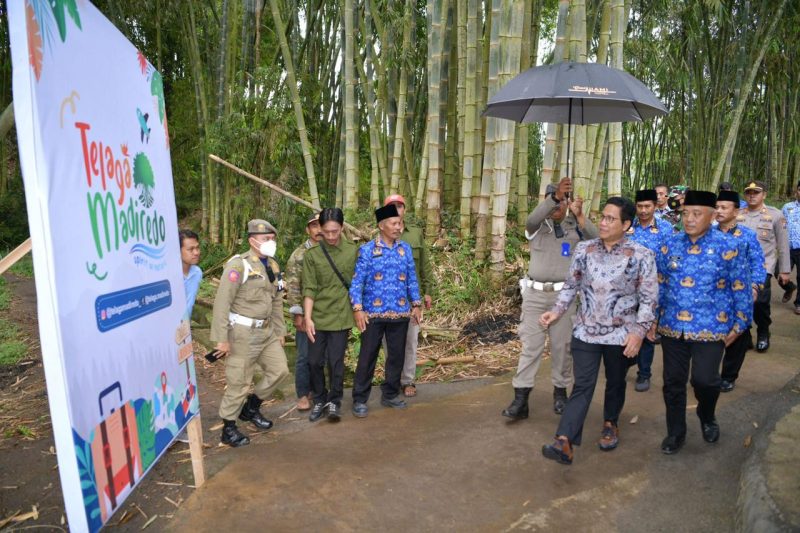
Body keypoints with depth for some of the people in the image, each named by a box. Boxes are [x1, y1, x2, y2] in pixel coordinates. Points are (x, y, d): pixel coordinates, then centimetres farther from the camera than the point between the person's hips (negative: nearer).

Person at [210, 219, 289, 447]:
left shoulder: (273, 266, 10)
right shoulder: (238, 265, -14)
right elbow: (222, 302, -17)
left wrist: (280, 331, 17)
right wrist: (221, 338, -19)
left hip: (266, 331, 8)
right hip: (242, 333, -7)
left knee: (279, 370, 10)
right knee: (239, 383, 1)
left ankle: (251, 407, 31)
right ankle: (228, 429, 19)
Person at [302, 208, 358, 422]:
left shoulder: (353, 251, -1)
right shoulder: (311, 255, -2)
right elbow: (309, 290, -4)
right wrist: (307, 318, -11)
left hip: (341, 316, -1)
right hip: (317, 317, 1)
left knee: (336, 362, 1)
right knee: (314, 361, 8)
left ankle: (335, 401, 21)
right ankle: (319, 400, 29)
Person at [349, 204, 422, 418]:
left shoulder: (405, 249, 6)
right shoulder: (367, 250, -5)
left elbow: (412, 279, 11)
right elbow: (357, 282, -7)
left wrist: (416, 304, 7)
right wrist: (358, 309, -14)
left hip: (400, 313, 4)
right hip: (373, 313, -4)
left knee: (397, 356, 11)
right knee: (367, 357, 3)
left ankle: (390, 395, 27)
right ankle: (359, 399, 15)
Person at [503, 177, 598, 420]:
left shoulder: (575, 227, 8)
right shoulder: (538, 226, 5)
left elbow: (595, 241, -10)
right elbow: (531, 220, -20)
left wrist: (579, 216, -23)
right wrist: (554, 195, -32)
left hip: (565, 294, 1)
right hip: (535, 293, 0)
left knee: (562, 346, 9)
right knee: (530, 345, -1)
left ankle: (560, 391, 25)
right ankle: (520, 399, 1)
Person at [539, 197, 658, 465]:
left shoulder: (641, 255, -8)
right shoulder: (584, 249, 0)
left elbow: (649, 297, -7)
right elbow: (571, 285, 9)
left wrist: (638, 331, -14)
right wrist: (557, 311, -2)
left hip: (621, 334, -1)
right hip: (586, 331, 1)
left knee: (615, 383, 17)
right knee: (582, 386, -3)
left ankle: (610, 424, 42)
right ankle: (564, 442, -8)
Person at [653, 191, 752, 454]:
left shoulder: (726, 246, -7)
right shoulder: (670, 243, 2)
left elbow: (740, 288, -1)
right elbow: (658, 284, 9)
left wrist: (739, 324, -1)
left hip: (711, 327, -3)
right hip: (672, 327, 3)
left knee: (704, 379, -7)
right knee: (673, 382, 9)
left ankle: (707, 417, 29)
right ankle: (675, 432, 29)